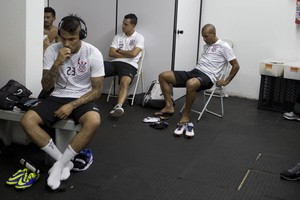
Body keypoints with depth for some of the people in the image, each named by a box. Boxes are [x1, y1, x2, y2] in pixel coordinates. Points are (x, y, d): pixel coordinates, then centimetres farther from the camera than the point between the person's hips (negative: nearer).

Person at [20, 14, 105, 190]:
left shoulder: (93, 54, -12)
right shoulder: (52, 51, -6)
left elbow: (97, 90, -9)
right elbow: (46, 87, -7)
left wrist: (72, 105, -21)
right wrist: (57, 63, -23)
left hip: (82, 99, -2)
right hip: (58, 97, 3)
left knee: (94, 122, -37)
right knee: (27, 121, -23)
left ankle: (59, 165, -21)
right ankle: (65, 162, -14)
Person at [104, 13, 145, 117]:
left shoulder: (139, 38, 6)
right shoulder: (118, 36, 18)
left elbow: (133, 53, -10)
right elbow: (111, 53, 7)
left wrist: (119, 51, 4)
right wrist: (127, 54, -2)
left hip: (129, 65, -5)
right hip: (115, 62, 5)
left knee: (124, 82, -38)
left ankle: (119, 106, -58)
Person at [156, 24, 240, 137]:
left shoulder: (224, 47, -1)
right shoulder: (206, 45, 22)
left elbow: (236, 66, 0)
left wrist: (226, 81, -2)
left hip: (208, 77, -8)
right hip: (194, 72, 8)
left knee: (191, 84, -45)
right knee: (163, 76, -6)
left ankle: (185, 118, -28)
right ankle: (169, 107, -7)